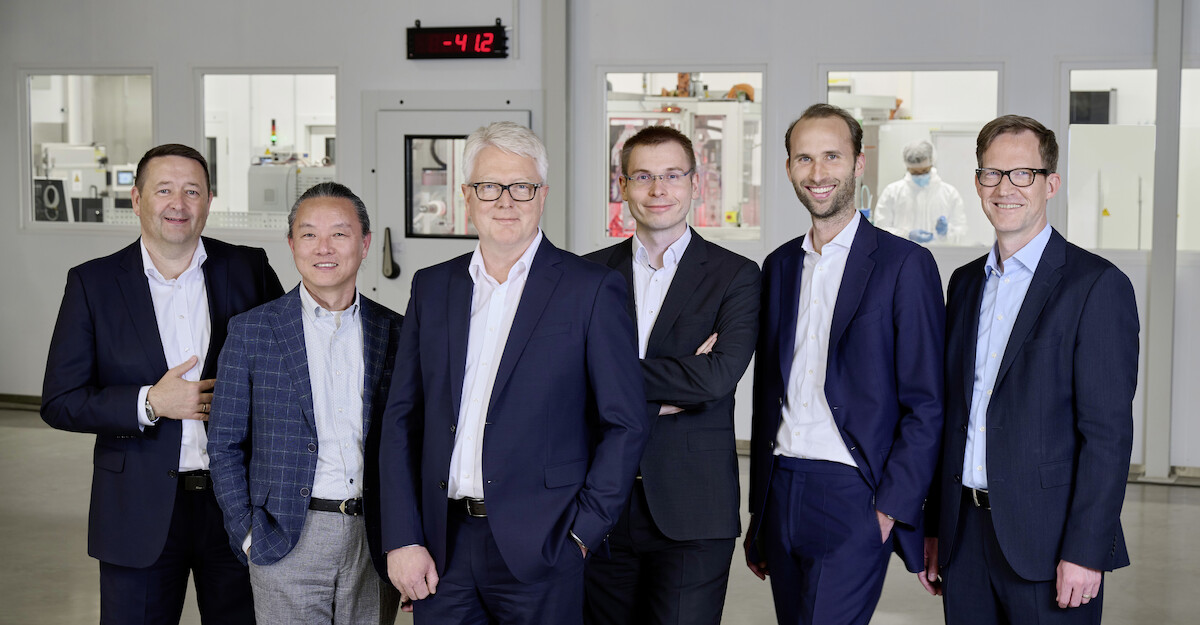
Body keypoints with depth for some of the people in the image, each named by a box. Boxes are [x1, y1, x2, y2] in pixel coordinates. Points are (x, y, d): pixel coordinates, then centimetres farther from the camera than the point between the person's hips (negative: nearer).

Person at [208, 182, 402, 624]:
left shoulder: (394, 333, 6)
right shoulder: (251, 331, 2)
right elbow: (225, 445, 4)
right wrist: (247, 533, -4)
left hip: (376, 545, 2)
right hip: (289, 542, -2)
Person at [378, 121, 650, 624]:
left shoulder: (592, 289, -3)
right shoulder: (431, 287, 9)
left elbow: (626, 423, -3)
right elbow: (402, 418, 8)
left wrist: (582, 532, -7)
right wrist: (402, 540, 1)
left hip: (539, 547, -3)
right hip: (441, 549, 3)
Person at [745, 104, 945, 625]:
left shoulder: (905, 264, -5)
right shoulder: (779, 266, 13)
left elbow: (925, 405, -7)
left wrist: (891, 509, -12)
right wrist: (757, 511, 16)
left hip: (852, 498, -6)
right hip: (781, 491, 6)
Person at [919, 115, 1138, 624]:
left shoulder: (1097, 285, -7)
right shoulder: (965, 282, 12)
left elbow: (1108, 430, -12)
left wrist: (1085, 550, -16)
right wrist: (934, 527, 11)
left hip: (1046, 544, -5)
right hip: (965, 536, 5)